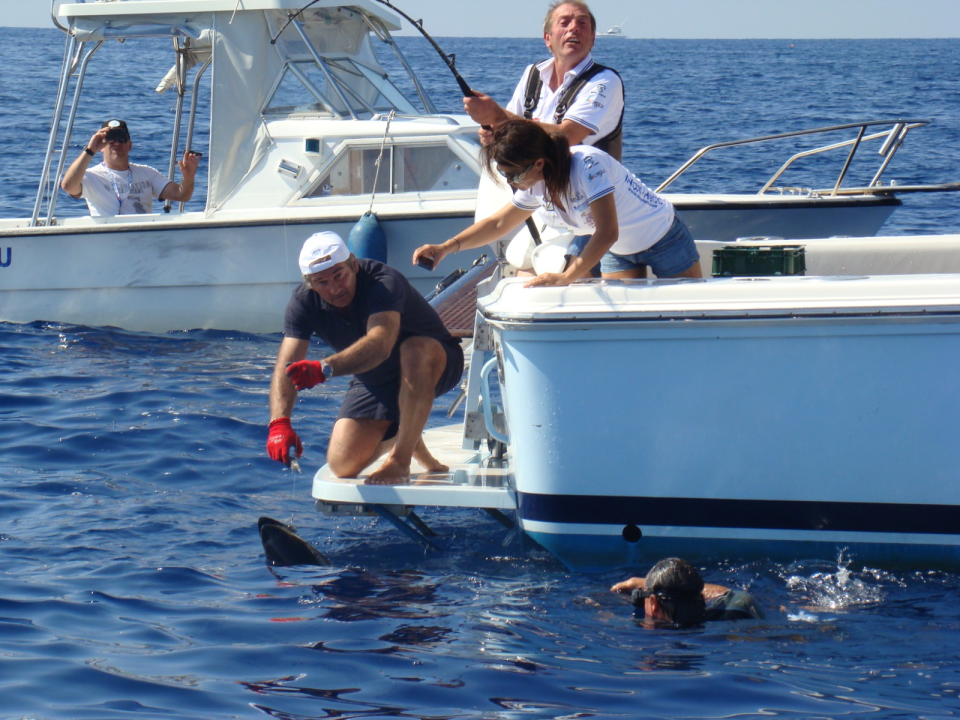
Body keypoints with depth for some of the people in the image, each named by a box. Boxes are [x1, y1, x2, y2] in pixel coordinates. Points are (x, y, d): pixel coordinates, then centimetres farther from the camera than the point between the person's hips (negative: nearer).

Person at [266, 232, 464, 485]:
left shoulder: (383, 282, -33)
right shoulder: (304, 302, -16)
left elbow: (379, 345, -51)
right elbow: (286, 366, -25)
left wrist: (324, 369, -68)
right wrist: (279, 423, -43)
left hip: (432, 367, -5)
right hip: (373, 383, 5)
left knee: (415, 349, -41)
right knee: (343, 465, -10)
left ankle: (400, 460, -28)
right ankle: (403, 436, 23)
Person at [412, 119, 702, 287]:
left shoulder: (588, 165, -35)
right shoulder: (536, 187, -10)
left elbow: (607, 233, -37)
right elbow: (498, 223, 5)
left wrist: (565, 278, -38)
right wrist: (447, 248, -7)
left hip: (663, 237, -7)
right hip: (619, 254, 7)